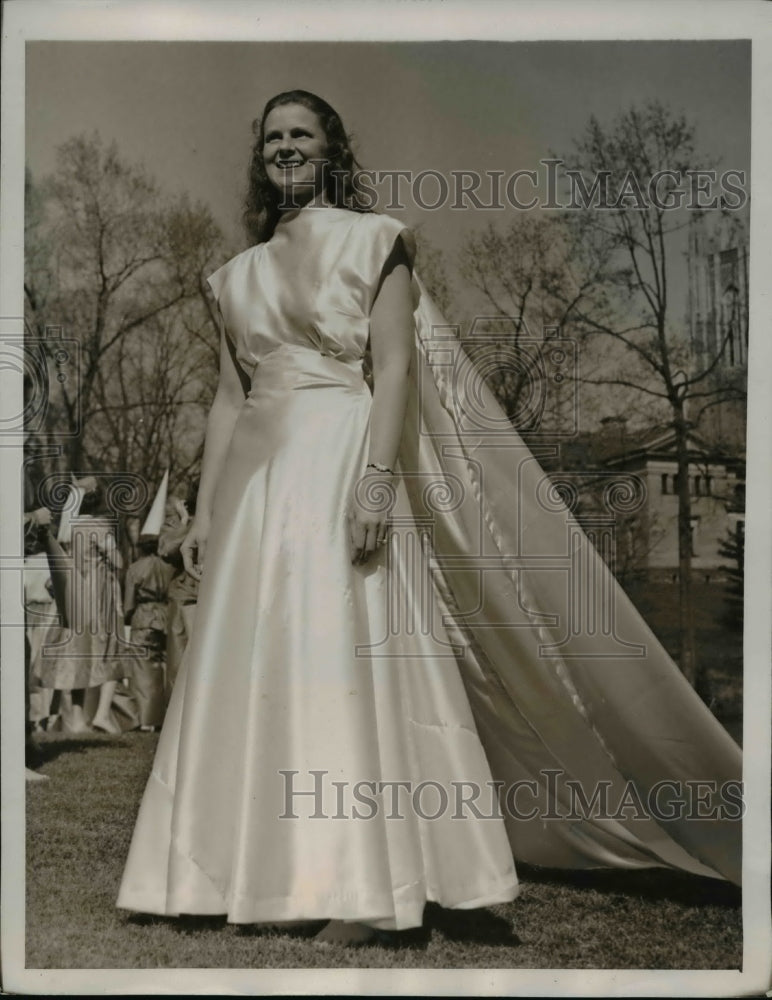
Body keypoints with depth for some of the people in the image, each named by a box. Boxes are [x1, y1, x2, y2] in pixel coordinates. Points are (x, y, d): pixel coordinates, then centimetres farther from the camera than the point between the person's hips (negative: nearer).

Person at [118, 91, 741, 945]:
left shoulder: (371, 239, 5)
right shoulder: (239, 274, 20)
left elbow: (395, 366, -6)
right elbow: (228, 400, 18)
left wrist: (377, 476, -19)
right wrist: (204, 511, 10)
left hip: (339, 459, -6)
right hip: (256, 474, 6)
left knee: (344, 654, -10)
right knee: (247, 663, 2)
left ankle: (363, 886, -6)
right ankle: (254, 869, 10)